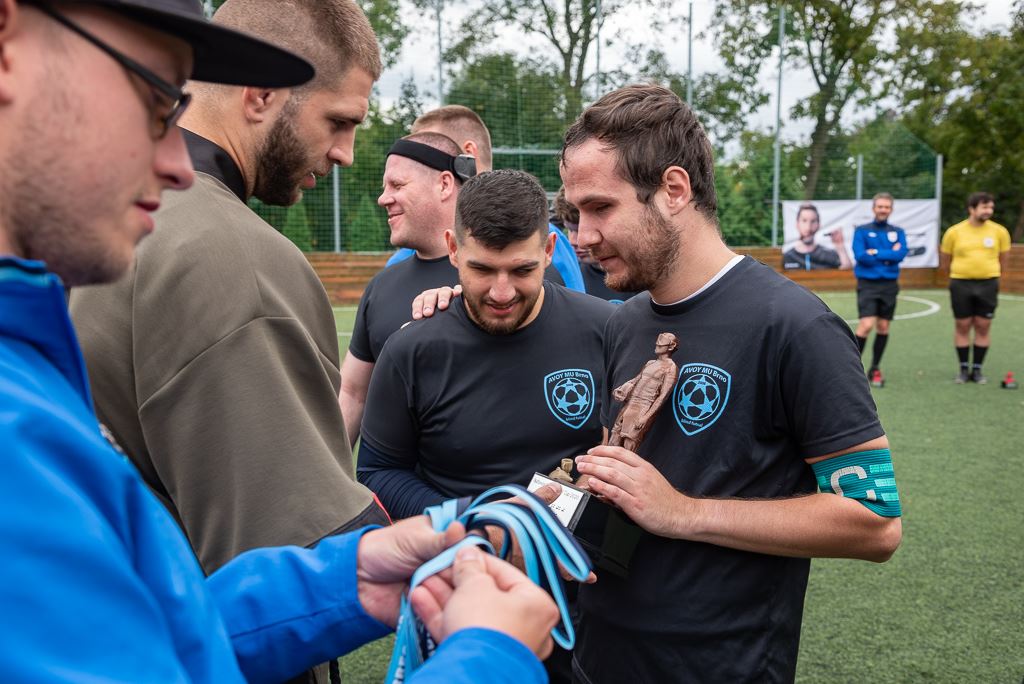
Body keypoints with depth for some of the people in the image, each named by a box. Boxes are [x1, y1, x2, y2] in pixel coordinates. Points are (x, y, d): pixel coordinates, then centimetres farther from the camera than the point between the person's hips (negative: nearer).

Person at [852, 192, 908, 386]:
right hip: (867, 284, -3)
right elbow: (860, 255, -14)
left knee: (883, 327, 7)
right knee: (866, 325, -15)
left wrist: (875, 253, -13)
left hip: (889, 285, 3)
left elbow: (900, 255, -8)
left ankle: (874, 369, 20)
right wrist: (888, 256, -9)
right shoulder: (861, 231, 0)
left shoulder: (898, 232, 8)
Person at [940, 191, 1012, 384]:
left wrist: (992, 277, 15)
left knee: (983, 327, 4)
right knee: (962, 326, 4)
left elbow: (1003, 261, 11)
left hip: (988, 284, 1)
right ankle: (964, 369, 15)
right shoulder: (954, 232, -4)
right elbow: (944, 263, 7)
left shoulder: (1000, 231, -1)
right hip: (961, 284, -1)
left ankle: (977, 369, 14)